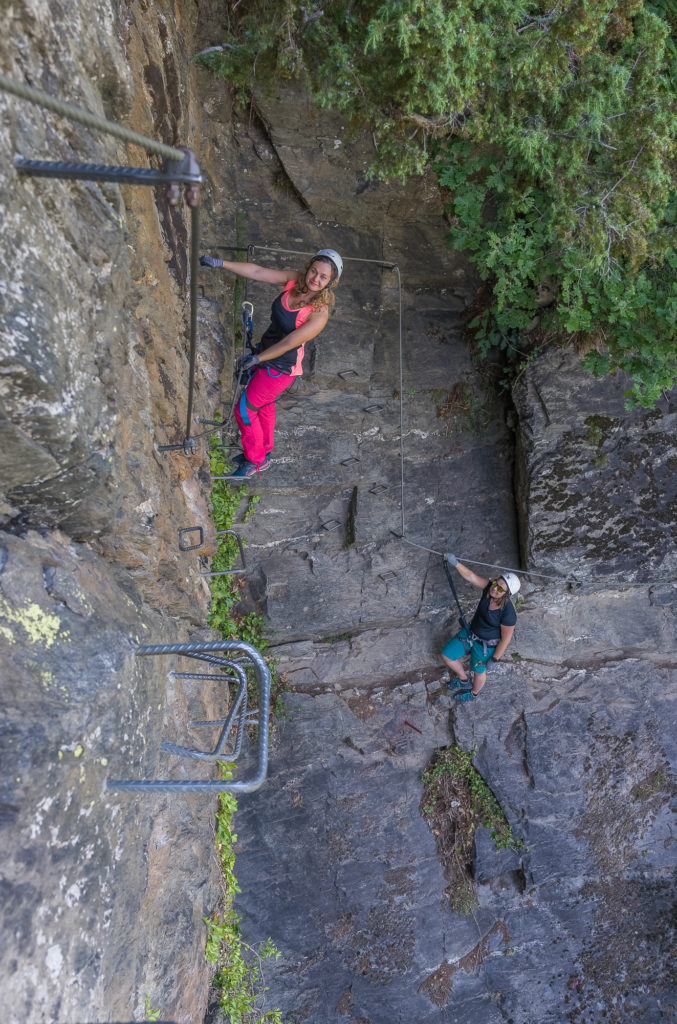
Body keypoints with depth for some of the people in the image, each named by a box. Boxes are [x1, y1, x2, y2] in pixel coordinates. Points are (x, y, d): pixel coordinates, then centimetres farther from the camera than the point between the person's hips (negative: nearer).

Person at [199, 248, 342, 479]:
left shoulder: (319, 314, -27)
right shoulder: (295, 279, -9)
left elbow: (289, 343, -29)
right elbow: (258, 272, -8)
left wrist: (258, 358, -32)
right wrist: (221, 263, -12)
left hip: (280, 367, -8)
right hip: (265, 353, 8)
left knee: (245, 411, 1)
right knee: (264, 405, 24)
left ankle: (253, 462, 23)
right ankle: (263, 455, 46)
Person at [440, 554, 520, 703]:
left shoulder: (508, 614, -35)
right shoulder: (490, 588, -23)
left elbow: (506, 639, -22)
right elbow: (471, 576, -27)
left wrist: (495, 658, -11)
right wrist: (455, 563, -43)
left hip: (486, 644, -6)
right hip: (471, 632, 6)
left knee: (478, 671, 22)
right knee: (446, 656, 14)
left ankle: (474, 693, 57)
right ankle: (464, 680, 43)